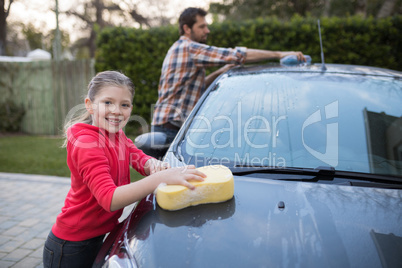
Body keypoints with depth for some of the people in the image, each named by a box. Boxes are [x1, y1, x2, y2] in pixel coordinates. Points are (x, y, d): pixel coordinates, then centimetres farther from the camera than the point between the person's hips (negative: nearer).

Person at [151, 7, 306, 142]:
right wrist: (278, 54, -13)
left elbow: (195, 86, 26)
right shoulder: (189, 48, -13)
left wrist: (219, 73, 12)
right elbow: (236, 55, -18)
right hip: (171, 126, -10)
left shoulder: (178, 48, 20)